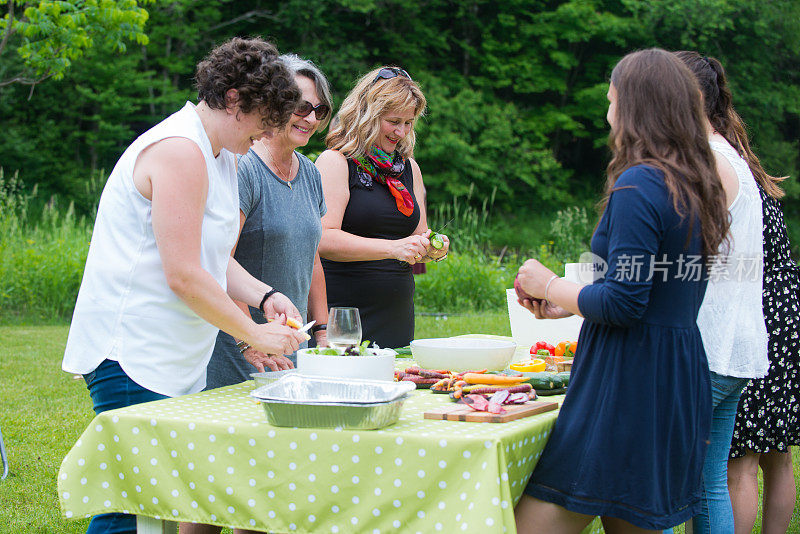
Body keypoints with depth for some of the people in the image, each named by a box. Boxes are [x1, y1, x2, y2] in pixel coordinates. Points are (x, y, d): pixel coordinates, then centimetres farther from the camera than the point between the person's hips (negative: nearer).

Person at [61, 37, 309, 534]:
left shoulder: (222, 157, 17)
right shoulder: (180, 151, -16)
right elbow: (184, 276, -21)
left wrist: (264, 296, 5)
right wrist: (254, 334, -11)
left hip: (178, 361, 10)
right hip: (131, 356, -10)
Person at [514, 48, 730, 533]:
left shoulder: (638, 185, -15)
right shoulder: (699, 188, 13)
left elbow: (624, 304, -19)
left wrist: (550, 286, -3)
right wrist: (568, 302, 19)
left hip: (629, 381, -10)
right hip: (683, 379, 10)